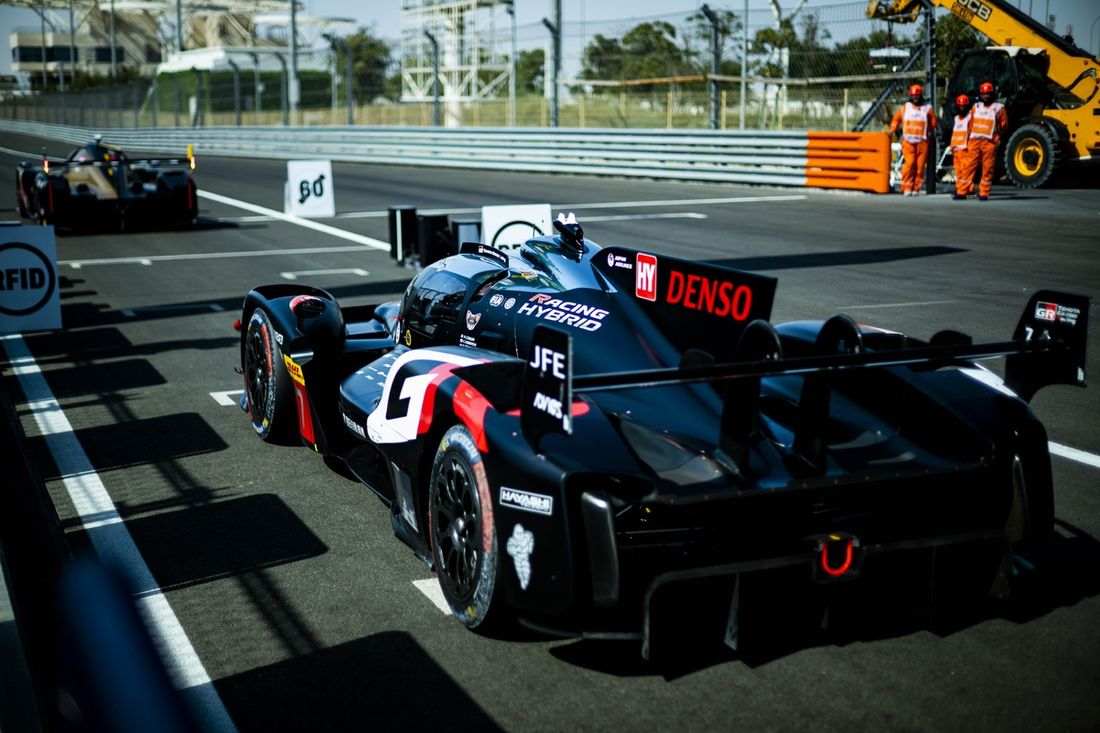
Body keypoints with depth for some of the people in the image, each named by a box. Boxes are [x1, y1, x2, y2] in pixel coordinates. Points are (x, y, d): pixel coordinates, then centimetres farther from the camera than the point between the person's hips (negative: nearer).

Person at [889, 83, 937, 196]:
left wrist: (926, 131, 7)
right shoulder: (904, 108, 11)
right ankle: (906, 188, -10)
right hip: (908, 141, -1)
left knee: (920, 165, -2)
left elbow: (933, 123, 15)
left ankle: (916, 188, 6)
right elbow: (896, 119, 21)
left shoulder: (927, 109, 8)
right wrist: (893, 130, 10)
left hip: (922, 142, 1)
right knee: (909, 163, -14)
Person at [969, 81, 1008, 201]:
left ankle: (984, 193, 4)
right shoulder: (976, 107, 16)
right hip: (974, 141, 3)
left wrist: (996, 136, -4)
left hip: (989, 142, -3)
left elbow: (1003, 125, 6)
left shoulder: (998, 108, 3)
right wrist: (969, 140, 10)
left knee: (988, 169, -1)